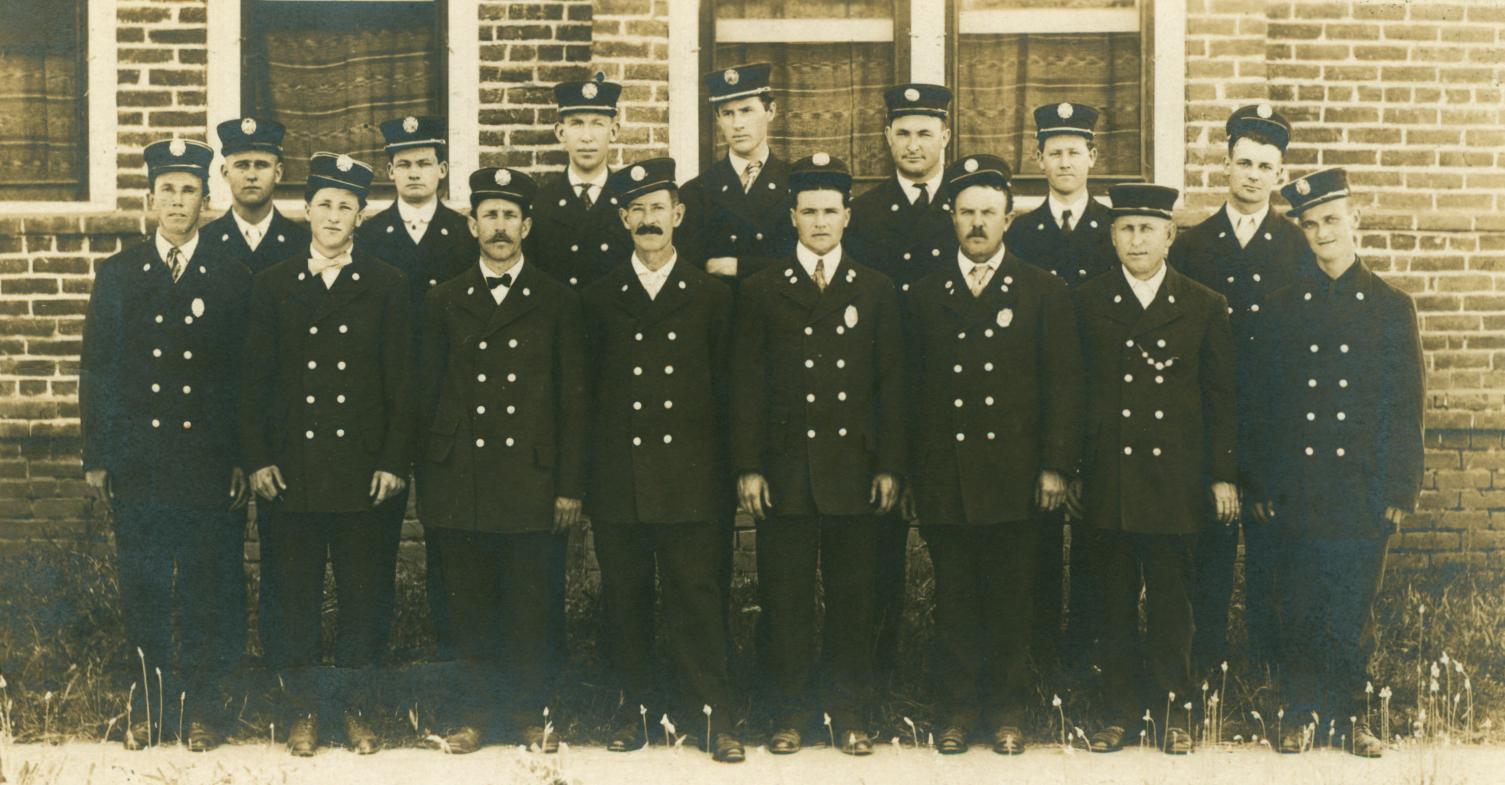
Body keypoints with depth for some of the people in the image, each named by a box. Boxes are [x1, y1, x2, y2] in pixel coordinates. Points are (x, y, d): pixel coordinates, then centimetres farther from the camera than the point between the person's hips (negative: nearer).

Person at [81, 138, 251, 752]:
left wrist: (245, 458, -3)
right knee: (142, 590, 7)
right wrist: (96, 458, 2)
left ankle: (202, 703, 16)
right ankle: (152, 700, 19)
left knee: (208, 589, 4)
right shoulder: (117, 275, 7)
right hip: (137, 465, 1)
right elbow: (96, 370, 7)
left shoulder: (232, 278, 4)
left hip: (211, 467, -1)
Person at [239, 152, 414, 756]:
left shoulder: (386, 285, 4)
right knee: (296, 595, 6)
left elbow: (400, 382, 2)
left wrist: (395, 462, -4)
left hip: (362, 468, -1)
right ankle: (305, 708, 18)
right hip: (293, 468, 1)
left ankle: (353, 706, 18)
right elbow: (255, 378, 6)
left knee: (362, 594, 5)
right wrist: (258, 457, -1)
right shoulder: (274, 285, 7)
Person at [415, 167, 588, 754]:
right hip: (461, 482, 1)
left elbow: (574, 399, 4)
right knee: (469, 612, 6)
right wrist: (426, 484, 5)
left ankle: (529, 715, 16)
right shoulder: (444, 302, 11)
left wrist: (571, 486, -2)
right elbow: (429, 394, 10)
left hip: (533, 481, -1)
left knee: (531, 612, 3)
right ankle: (473, 715, 18)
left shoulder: (557, 302, 6)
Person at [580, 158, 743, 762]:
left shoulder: (711, 296, 7)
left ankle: (714, 713, 6)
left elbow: (726, 388, 8)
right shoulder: (599, 298, 8)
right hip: (617, 479, 1)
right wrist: (580, 477, 5)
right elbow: (586, 389, 9)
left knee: (696, 595, -2)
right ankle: (632, 706, 19)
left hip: (689, 479, -1)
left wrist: (725, 468, 3)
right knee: (624, 598, 7)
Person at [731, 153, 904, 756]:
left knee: (852, 597, 5)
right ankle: (791, 712, 16)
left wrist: (889, 467, 1)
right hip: (785, 471, -1)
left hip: (853, 469, 1)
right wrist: (748, 467, -4)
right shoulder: (761, 290, 6)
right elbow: (746, 385, 3)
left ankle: (850, 714, 17)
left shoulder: (876, 291, 9)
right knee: (786, 599, 4)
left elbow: (891, 385, 7)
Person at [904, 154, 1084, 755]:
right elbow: (913, 388, 10)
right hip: (945, 479, 2)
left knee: (1010, 601, 5)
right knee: (954, 602, 7)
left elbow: (1064, 386, 2)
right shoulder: (925, 296, 11)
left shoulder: (1045, 293, 6)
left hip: (1015, 477, -1)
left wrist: (1055, 467, -5)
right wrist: (910, 469, 5)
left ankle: (1008, 711, 17)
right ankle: (958, 710, 17)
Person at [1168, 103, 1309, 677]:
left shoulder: (1300, 249, 6)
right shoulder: (1190, 246, 7)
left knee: (1270, 550, 5)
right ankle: (1208, 662, 15)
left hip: (1277, 432, 0)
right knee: (1209, 549, 5)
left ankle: (1269, 661, 15)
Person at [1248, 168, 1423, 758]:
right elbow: (1264, 403, 6)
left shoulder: (1392, 307, 6)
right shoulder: (1282, 308, 7)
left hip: (1364, 488, 0)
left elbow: (1407, 405, 4)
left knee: (1354, 610, 4)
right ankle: (1301, 713, 15)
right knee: (1299, 610, 3)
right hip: (1299, 487, 1)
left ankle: (1354, 714, 17)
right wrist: (1263, 485, 1)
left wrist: (1401, 488, -2)